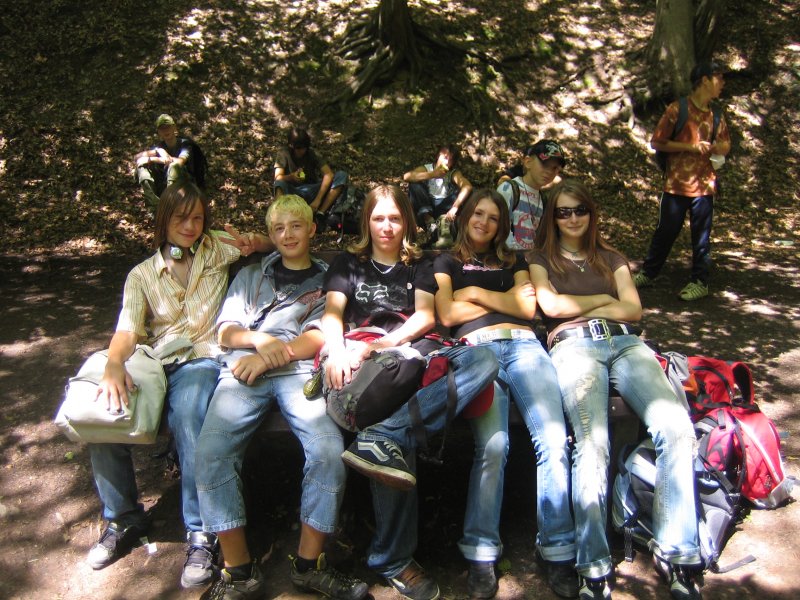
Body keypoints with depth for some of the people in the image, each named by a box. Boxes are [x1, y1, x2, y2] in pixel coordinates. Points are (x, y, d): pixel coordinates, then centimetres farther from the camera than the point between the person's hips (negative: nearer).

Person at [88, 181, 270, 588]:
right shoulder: (142, 275, 14)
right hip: (155, 361, 3)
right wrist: (114, 367, -22)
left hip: (201, 358, -3)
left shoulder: (216, 249, 13)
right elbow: (127, 330, 0)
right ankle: (123, 520, -1)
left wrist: (252, 243, -6)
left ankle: (201, 533, -25)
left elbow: (273, 242, 19)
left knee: (188, 416, -36)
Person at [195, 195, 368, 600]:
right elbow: (226, 333, 19)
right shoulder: (250, 276, 31)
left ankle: (309, 564, -12)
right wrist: (259, 339, -4)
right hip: (244, 371, 2)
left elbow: (321, 336, 8)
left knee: (329, 450, -30)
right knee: (212, 450, -28)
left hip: (299, 371, -1)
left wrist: (273, 355, -7)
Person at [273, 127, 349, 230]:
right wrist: (291, 177, -37)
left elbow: (329, 174, -11)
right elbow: (278, 178, -12)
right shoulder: (283, 154, -1)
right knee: (280, 184, -34)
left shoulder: (312, 154, 1)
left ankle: (320, 214, -26)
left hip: (312, 191, 2)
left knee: (342, 176, -17)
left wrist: (317, 200, -24)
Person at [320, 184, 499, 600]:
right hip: (364, 357, -2)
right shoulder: (348, 264, 23)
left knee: (483, 360, -31)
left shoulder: (419, 266, 25)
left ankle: (382, 438, -45)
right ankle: (394, 562, -32)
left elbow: (425, 317, 7)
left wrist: (382, 344, -12)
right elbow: (332, 313, 6)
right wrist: (336, 351, -18)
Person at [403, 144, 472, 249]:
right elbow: (406, 177, -23)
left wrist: (455, 207, -42)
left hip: (444, 207, 0)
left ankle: (444, 221, -35)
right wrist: (431, 175, -29)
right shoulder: (426, 168, -3)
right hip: (426, 208, 0)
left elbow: (468, 186, -26)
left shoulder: (454, 173, -3)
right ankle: (429, 221, -29)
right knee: (415, 185, -21)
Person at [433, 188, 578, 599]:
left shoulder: (513, 261, 32)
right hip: (476, 349, -2)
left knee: (554, 438, -24)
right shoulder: (447, 262, 25)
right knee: (492, 445, -29)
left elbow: (528, 308, 14)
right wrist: (506, 298, 12)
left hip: (522, 344, 2)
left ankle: (558, 551, -17)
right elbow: (447, 315, 8)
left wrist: (477, 294, 8)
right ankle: (481, 554, -19)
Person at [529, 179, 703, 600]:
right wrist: (604, 300, 13)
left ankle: (676, 552, -19)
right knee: (593, 442, -32)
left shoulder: (612, 259, 31)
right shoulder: (543, 260, 25)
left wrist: (578, 308, 7)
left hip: (625, 343, 3)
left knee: (675, 426, -27)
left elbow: (633, 309, 15)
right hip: (574, 346, -3)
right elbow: (550, 305, 5)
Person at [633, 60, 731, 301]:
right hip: (676, 184, -4)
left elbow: (725, 145, 21)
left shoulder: (715, 115, 10)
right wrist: (691, 147, -15)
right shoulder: (678, 109, -5)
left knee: (701, 236, 7)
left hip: (704, 184, 4)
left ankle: (700, 282, 17)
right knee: (665, 231, 6)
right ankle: (648, 273, 22)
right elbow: (656, 142, -8)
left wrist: (715, 148, -4)